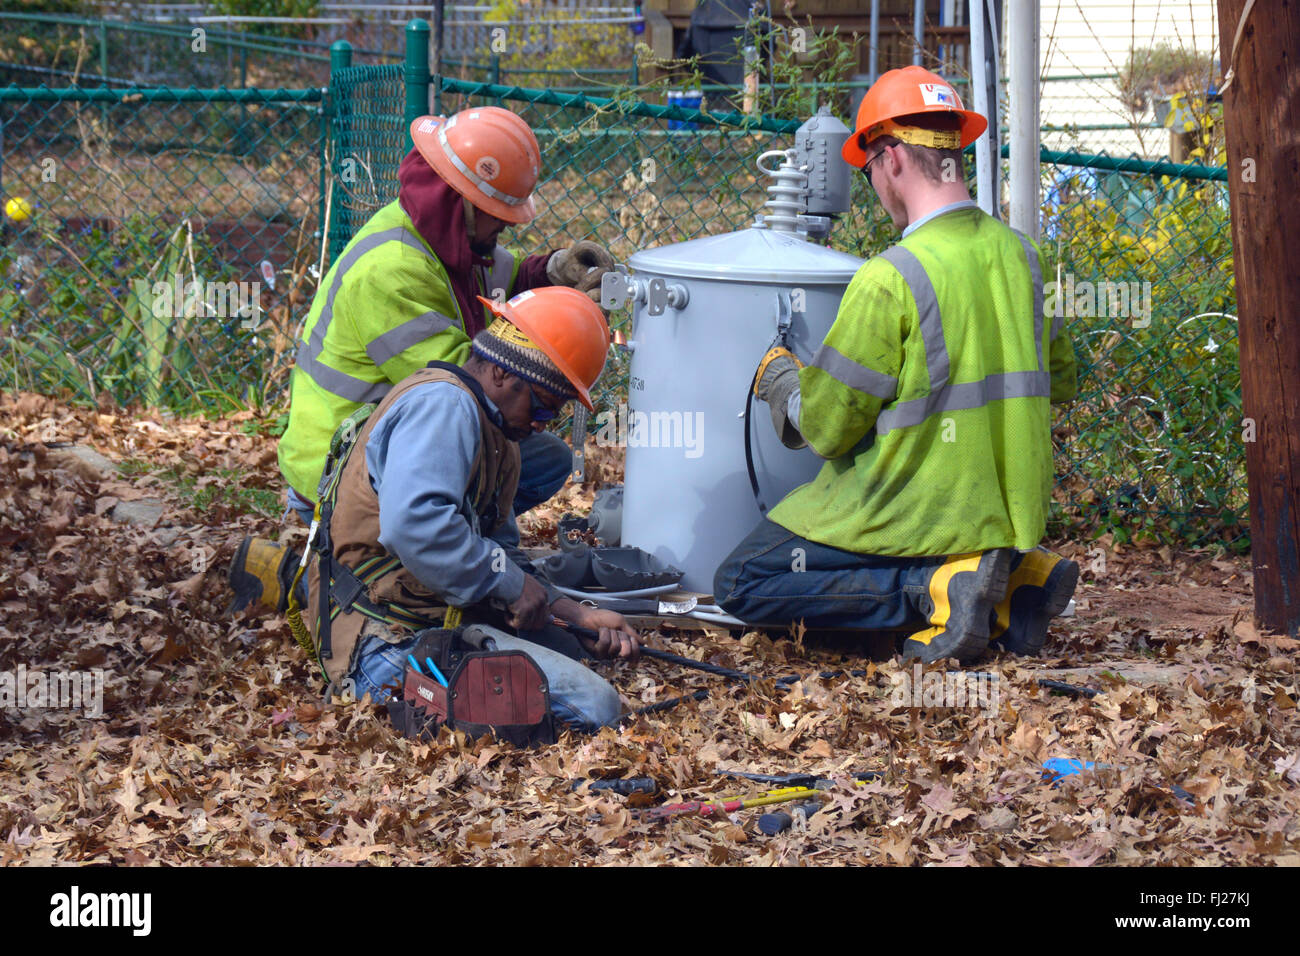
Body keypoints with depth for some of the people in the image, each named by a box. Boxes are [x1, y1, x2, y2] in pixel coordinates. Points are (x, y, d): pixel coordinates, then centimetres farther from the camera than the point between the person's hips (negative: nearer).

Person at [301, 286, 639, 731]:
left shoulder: (492, 431, 20)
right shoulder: (443, 405, -14)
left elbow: (501, 551, 20)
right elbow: (414, 524, -30)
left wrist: (580, 616, 7)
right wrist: (512, 582, -19)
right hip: (392, 641, -11)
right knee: (595, 706, -20)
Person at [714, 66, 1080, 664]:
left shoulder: (890, 280, -20)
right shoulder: (1017, 253, 2)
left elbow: (824, 426, -13)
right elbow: (1059, 379, 15)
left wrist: (779, 376, 7)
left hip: (918, 514, -8)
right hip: (1011, 512, 8)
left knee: (740, 584, 2)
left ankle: (938, 589, -12)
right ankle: (1015, 577, 6)